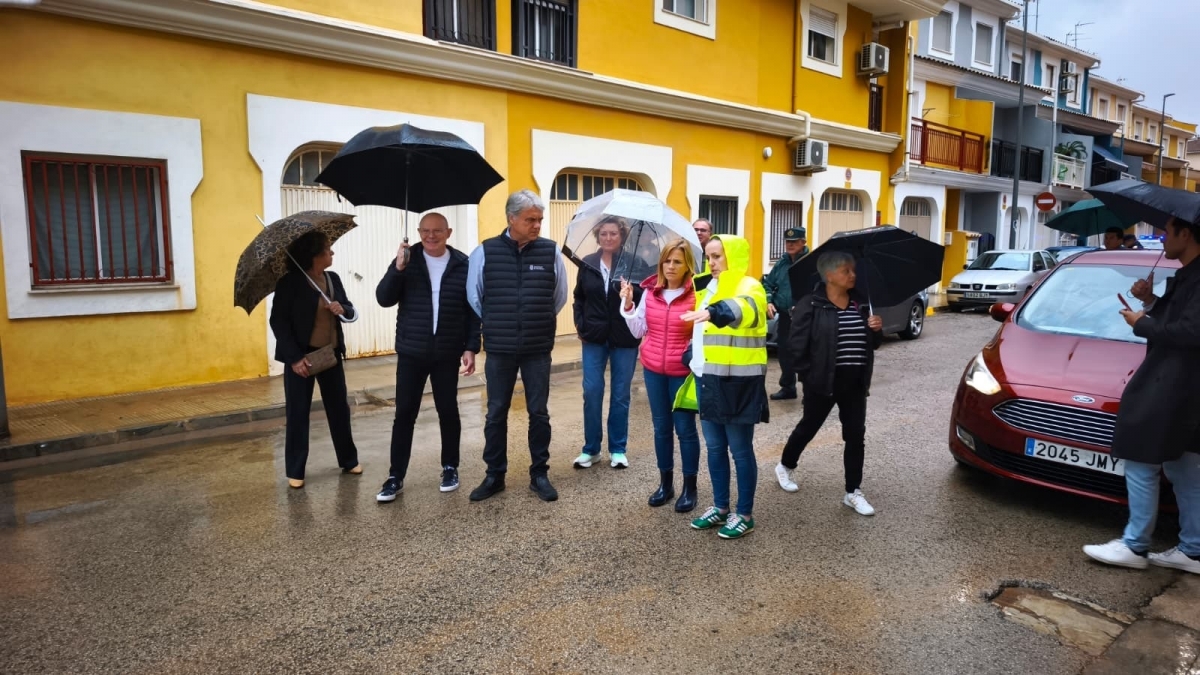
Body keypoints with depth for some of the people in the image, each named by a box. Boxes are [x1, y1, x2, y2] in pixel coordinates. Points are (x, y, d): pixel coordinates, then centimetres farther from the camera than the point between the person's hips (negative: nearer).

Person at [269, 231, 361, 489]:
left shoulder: (333, 279, 5)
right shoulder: (290, 282, -11)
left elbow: (352, 313, 10)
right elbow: (278, 321, -13)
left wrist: (343, 309, -14)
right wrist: (294, 357, -19)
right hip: (301, 356, -5)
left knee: (339, 408, 12)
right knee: (297, 413, 3)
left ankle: (349, 460, 26)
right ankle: (295, 471, 15)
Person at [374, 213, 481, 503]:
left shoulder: (463, 264, -1)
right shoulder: (407, 260, 1)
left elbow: (473, 310, 1)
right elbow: (384, 299, -6)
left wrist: (471, 347, -5)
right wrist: (397, 269, -20)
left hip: (448, 354, 0)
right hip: (411, 352, 1)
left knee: (448, 412, 9)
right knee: (404, 414, 3)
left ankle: (450, 468, 25)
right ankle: (396, 476, 11)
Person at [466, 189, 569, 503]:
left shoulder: (551, 251, -4)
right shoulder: (484, 252, -6)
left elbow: (559, 298, 9)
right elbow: (474, 298, 7)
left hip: (538, 349, 0)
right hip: (499, 350, 0)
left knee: (539, 413, 9)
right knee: (496, 413, 9)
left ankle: (539, 474, 23)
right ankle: (494, 475, 24)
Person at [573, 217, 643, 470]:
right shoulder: (588, 263, 4)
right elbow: (579, 297, 12)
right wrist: (580, 325, 2)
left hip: (624, 338, -2)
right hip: (594, 337, 2)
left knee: (620, 394, 8)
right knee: (591, 392, 2)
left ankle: (618, 449, 20)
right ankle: (591, 449, 16)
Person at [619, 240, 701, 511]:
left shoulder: (696, 295, -11)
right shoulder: (649, 292, 2)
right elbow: (639, 331, 6)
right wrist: (628, 304, -5)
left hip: (683, 371, -4)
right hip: (653, 369, 4)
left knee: (685, 428, 4)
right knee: (661, 427, 13)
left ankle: (689, 487, 19)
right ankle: (665, 483, 27)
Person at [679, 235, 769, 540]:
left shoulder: (748, 286, -11)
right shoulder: (709, 288, 15)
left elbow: (744, 309, -36)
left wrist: (714, 312, -55)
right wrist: (698, 373, 23)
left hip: (738, 382, -8)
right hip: (708, 379, 8)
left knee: (740, 449, 3)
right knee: (715, 447, 14)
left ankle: (744, 515, 16)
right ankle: (720, 508, 27)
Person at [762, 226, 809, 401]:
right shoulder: (781, 263, 12)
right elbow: (768, 285, 18)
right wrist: (769, 302, 2)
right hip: (784, 316, 7)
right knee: (784, 351, 15)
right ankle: (788, 387, 30)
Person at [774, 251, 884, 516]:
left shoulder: (860, 302, 7)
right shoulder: (810, 305, -11)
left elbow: (872, 343, 14)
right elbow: (797, 343, -12)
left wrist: (876, 330, -7)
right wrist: (809, 374, -11)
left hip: (855, 383, 5)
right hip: (823, 382, -5)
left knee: (856, 435, 6)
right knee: (809, 427, 12)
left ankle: (853, 492, 17)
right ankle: (785, 466, 37)